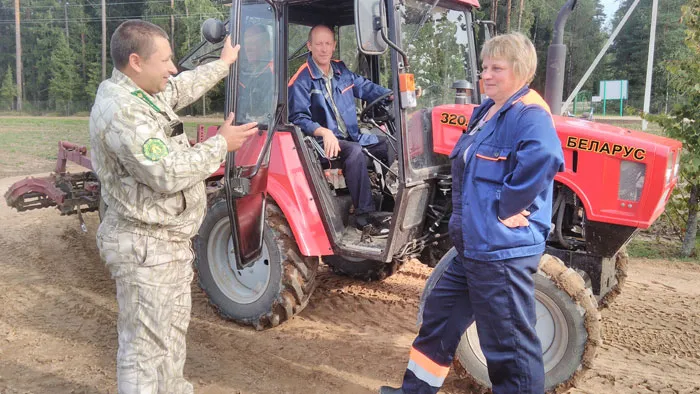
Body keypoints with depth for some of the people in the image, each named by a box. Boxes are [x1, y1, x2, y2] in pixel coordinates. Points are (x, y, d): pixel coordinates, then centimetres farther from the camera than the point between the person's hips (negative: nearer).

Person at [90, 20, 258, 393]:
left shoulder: (141, 92, 7)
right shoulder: (122, 112, -25)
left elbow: (184, 87, 26)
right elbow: (169, 174, -29)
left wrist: (223, 64, 38)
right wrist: (221, 144, -19)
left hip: (168, 240, 11)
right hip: (146, 247, -11)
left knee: (172, 330, 25)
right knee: (146, 345, 0)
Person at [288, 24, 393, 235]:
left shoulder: (341, 70, 11)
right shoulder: (301, 80, -10)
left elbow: (367, 88, 17)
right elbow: (298, 118, -16)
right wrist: (324, 132, -33)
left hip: (352, 136, 8)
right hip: (326, 141, -8)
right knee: (355, 151, -35)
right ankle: (365, 216, -30)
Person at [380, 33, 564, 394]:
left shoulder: (529, 114, -16)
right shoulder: (486, 111, 15)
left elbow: (543, 158, -37)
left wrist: (506, 209, -27)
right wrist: (462, 216, 13)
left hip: (504, 250, -11)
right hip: (473, 245, 11)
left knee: (508, 343, 1)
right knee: (440, 315, 22)